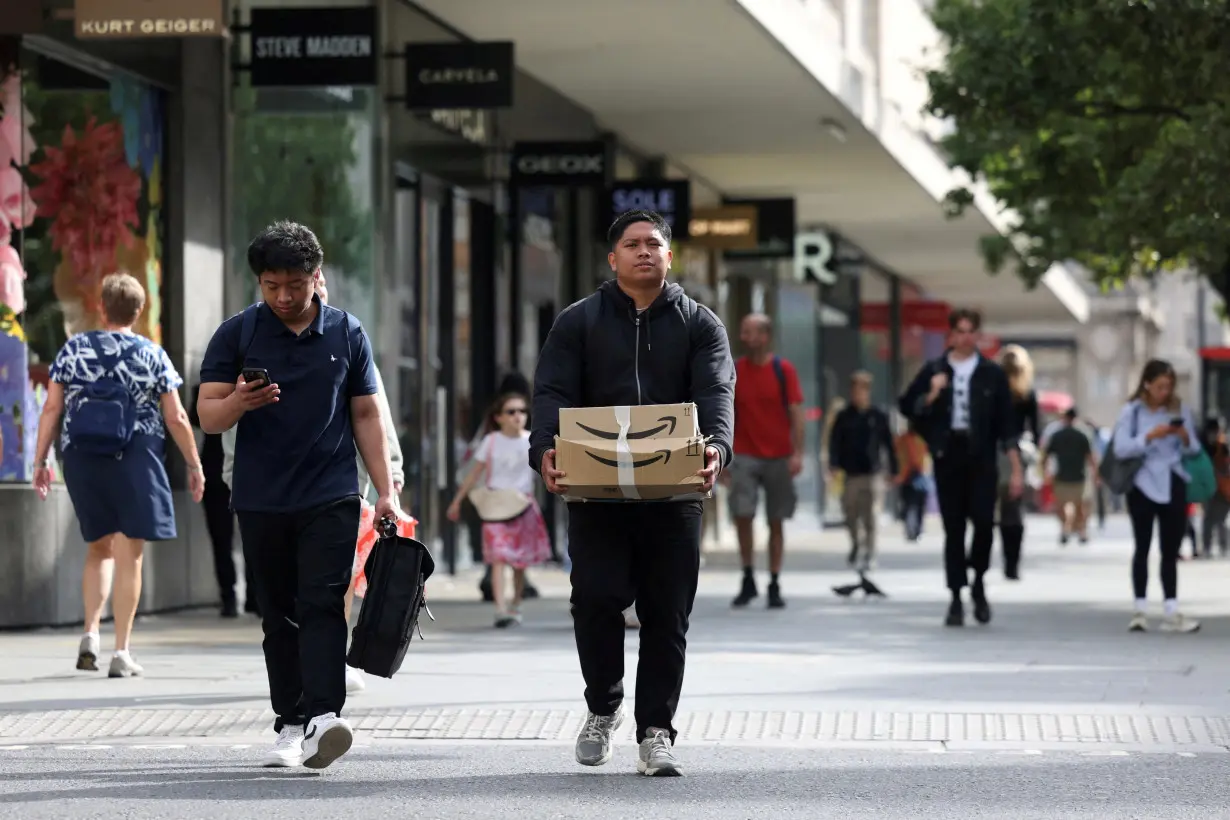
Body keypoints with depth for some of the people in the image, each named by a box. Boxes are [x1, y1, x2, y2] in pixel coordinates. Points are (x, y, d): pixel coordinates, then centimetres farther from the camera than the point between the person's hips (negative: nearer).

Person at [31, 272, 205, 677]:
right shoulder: (152, 355, -1)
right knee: (129, 556, 2)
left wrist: (40, 460, 6)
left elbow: (51, 409, 0)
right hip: (135, 462, -2)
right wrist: (194, 466, 8)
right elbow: (176, 418, -1)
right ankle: (122, 652, 0)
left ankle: (91, 633, 3)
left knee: (100, 550, 19)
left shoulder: (73, 350, 3)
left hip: (82, 460, 2)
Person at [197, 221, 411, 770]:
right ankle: (290, 725, 11)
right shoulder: (236, 335, 3)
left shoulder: (347, 334, 6)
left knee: (322, 605, -14)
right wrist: (239, 402, -23)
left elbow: (366, 416, 11)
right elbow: (208, 417, 0)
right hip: (261, 501, 1)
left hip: (330, 498, -1)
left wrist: (386, 492, 4)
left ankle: (323, 717, -25)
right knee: (279, 616, 6)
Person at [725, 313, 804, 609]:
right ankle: (748, 580, 6)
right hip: (745, 456, 1)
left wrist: (797, 453, -11)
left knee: (776, 522, 3)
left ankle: (775, 585, 10)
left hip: (778, 458, -1)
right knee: (742, 516, -8)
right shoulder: (733, 371, 4)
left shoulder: (783, 370, -2)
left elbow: (796, 414, -3)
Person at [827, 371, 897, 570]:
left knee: (869, 514, -4)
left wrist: (893, 469, 4)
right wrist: (834, 463, -15)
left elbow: (889, 444, 5)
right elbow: (835, 442, -1)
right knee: (850, 511, 2)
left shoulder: (878, 417, 1)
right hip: (850, 472, 1)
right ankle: (855, 544, 27)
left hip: (871, 471, -1)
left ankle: (869, 553, 2)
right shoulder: (844, 417, 3)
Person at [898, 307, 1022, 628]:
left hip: (981, 457, -1)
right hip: (948, 455, 1)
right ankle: (956, 598, 7)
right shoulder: (934, 371, 9)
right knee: (953, 527, 2)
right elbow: (907, 407, 9)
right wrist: (932, 395, -10)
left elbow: (1006, 422, 5)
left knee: (984, 521, -13)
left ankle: (978, 583, 11)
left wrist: (1015, 468, 0)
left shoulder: (992, 373, 6)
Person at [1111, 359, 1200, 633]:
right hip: (1143, 485, -2)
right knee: (1142, 548, 2)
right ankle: (1140, 610, 5)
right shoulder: (1131, 411, -2)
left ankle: (1171, 613, 2)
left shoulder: (1180, 410, 5)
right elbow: (1121, 449, -12)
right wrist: (1150, 436, -23)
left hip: (1173, 486, 2)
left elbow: (1194, 450, 7)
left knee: (1171, 551, 3)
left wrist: (1185, 438, -14)